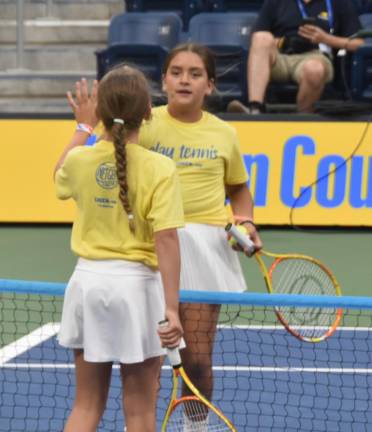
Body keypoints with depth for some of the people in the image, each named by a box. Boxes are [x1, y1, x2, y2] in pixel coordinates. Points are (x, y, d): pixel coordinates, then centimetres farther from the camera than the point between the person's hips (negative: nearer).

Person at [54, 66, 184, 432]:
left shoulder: (80, 160, -2)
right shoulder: (159, 169, -14)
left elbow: (60, 177, 24)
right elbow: (166, 240, -19)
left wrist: (84, 126, 33)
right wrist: (172, 307, -20)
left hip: (88, 278, 4)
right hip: (136, 282, -4)